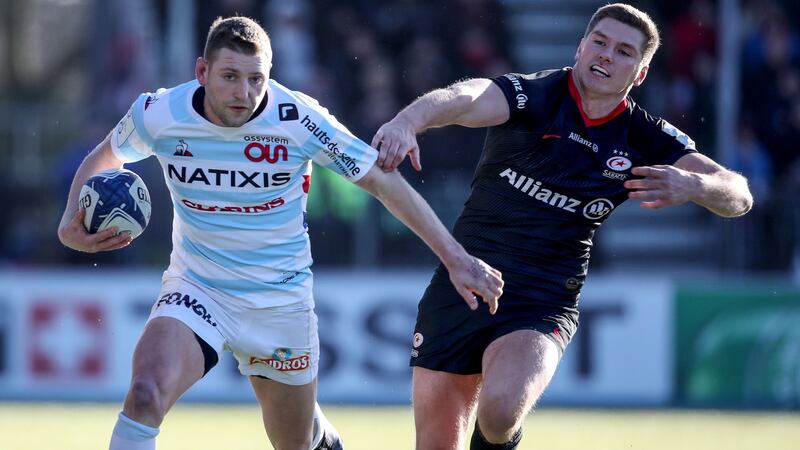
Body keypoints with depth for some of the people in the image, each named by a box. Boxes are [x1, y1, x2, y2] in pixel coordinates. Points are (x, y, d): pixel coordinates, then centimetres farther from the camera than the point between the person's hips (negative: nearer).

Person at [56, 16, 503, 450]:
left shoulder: (297, 120, -19)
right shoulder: (158, 115, -14)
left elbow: (385, 181, -10)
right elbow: (105, 158, 8)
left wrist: (456, 257, -10)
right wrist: (72, 224, -11)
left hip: (281, 300, 0)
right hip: (196, 292, 0)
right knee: (144, 397, -28)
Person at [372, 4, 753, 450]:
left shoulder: (644, 137, 2)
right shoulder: (534, 95, -7)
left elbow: (739, 195, -3)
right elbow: (464, 98, -28)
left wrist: (693, 186, -26)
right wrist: (407, 122, -50)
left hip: (543, 306, 0)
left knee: (500, 412, -29)